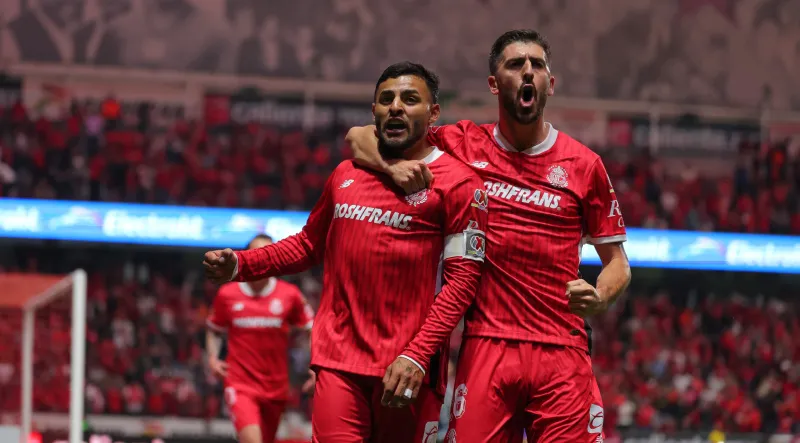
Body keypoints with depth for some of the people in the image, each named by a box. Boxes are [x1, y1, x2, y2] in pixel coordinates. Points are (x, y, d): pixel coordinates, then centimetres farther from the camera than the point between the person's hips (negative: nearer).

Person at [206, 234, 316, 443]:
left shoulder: (289, 294, 1)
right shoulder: (227, 294, 1)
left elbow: (312, 329, 10)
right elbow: (214, 330, 17)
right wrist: (212, 359, 0)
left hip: (276, 386, 3)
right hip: (240, 384, -3)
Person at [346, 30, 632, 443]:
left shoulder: (584, 164, 7)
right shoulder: (465, 145, 9)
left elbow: (617, 262, 13)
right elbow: (360, 137, 14)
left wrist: (599, 297, -9)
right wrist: (393, 165, -8)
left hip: (562, 351, 0)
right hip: (485, 346, 0)